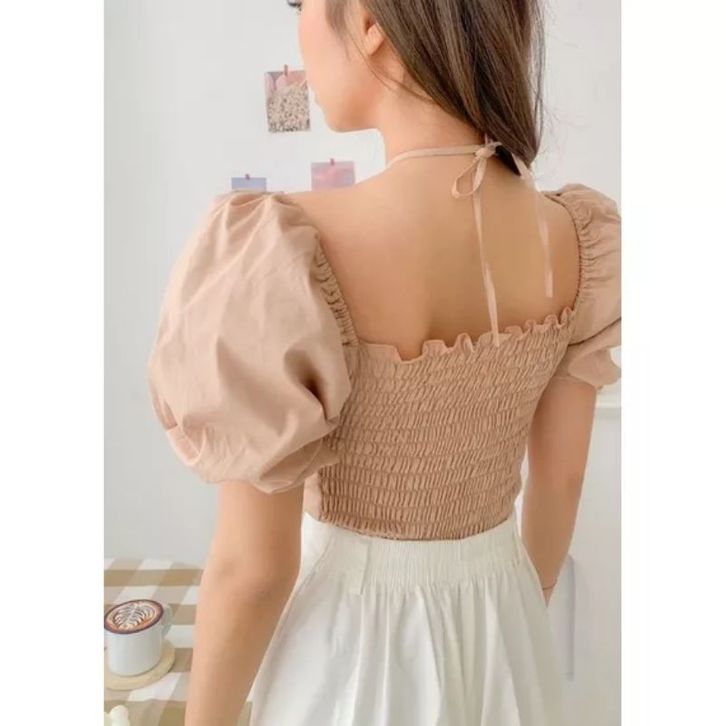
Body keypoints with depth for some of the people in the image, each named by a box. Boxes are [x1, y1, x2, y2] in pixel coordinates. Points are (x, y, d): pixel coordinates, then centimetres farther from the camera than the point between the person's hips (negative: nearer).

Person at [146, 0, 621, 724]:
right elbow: (560, 481, -2)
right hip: (500, 630, 4)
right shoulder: (579, 240, -13)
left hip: (354, 641, -3)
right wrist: (523, 615, 16)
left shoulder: (283, 254, -30)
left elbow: (252, 568, -21)